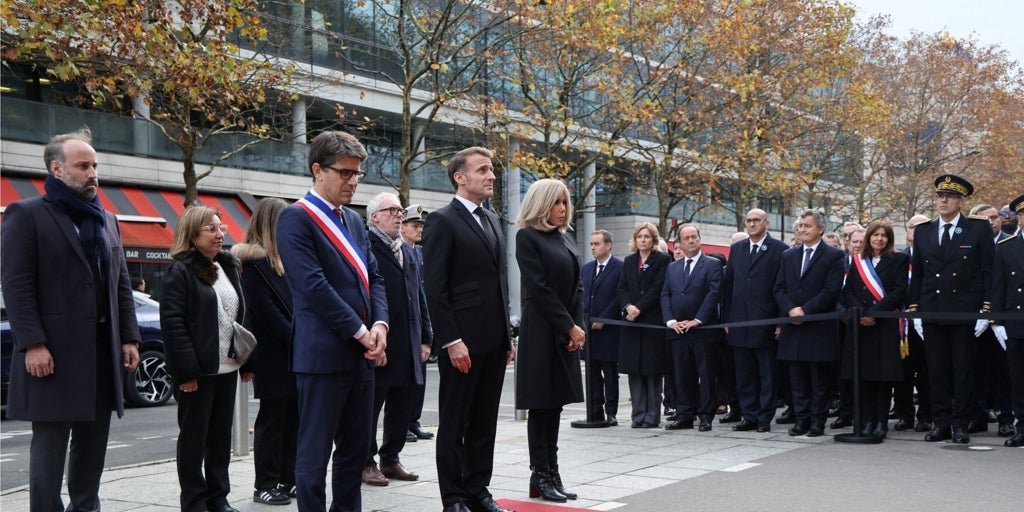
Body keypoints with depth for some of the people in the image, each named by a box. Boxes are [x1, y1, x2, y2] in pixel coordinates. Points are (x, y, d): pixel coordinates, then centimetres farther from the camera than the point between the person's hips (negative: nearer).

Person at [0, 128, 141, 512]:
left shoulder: (107, 220, 17)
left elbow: (122, 285, 17)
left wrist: (129, 337, 8)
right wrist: (32, 344, -18)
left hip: (102, 351, 6)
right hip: (53, 353, -6)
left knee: (92, 447, 11)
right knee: (49, 448, -1)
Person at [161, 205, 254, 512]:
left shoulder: (228, 268, 14)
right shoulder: (180, 272, -9)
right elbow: (172, 323, -15)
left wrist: (247, 360, 12)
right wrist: (186, 370, -20)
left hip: (226, 368, 7)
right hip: (197, 369, -7)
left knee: (222, 434, 12)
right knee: (194, 437, 2)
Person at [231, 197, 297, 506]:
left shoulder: (283, 257, 16)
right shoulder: (253, 261, -9)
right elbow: (266, 312, -16)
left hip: (295, 353, 8)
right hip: (274, 356, -7)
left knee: (292, 418, 9)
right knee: (271, 420, 0)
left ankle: (287, 480, 17)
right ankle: (265, 485, 8)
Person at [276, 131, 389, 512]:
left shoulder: (354, 220, 16)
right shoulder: (296, 219, -9)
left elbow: (373, 277, 15)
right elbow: (313, 285, -17)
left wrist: (380, 324, -3)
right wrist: (360, 331, -14)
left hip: (361, 353, 8)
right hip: (323, 353, -8)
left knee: (356, 449, 13)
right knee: (315, 452, 0)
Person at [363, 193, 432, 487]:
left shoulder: (408, 252, 18)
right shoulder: (366, 247, -8)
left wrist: (425, 339, 14)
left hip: (409, 348, 8)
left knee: (402, 408, 12)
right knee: (370, 406, 3)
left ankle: (391, 459, 24)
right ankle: (366, 463, 13)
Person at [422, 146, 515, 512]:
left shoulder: (492, 220, 16)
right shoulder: (442, 221, -8)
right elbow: (435, 288, -13)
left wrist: (507, 336, 15)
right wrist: (452, 340, -18)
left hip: (493, 341, 7)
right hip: (462, 341, -7)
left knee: (484, 423, 13)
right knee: (454, 424, 3)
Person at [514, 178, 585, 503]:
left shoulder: (565, 239, 15)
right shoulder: (527, 236, -7)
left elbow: (576, 286, 11)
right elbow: (539, 287, -13)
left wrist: (577, 327, -2)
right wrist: (569, 326, -13)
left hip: (566, 333, 7)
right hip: (541, 331, -7)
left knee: (555, 403, 8)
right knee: (540, 404, -2)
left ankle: (552, 474, 12)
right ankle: (540, 477, 4)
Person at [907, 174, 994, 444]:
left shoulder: (979, 229, 1)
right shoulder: (922, 231, 10)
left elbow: (989, 272, -1)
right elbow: (916, 274, 12)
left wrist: (986, 310, -8)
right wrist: (913, 309, 6)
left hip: (965, 312, -3)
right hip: (931, 312, 3)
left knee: (963, 371, 3)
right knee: (937, 371, 5)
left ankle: (960, 424, 10)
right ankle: (941, 423, 12)